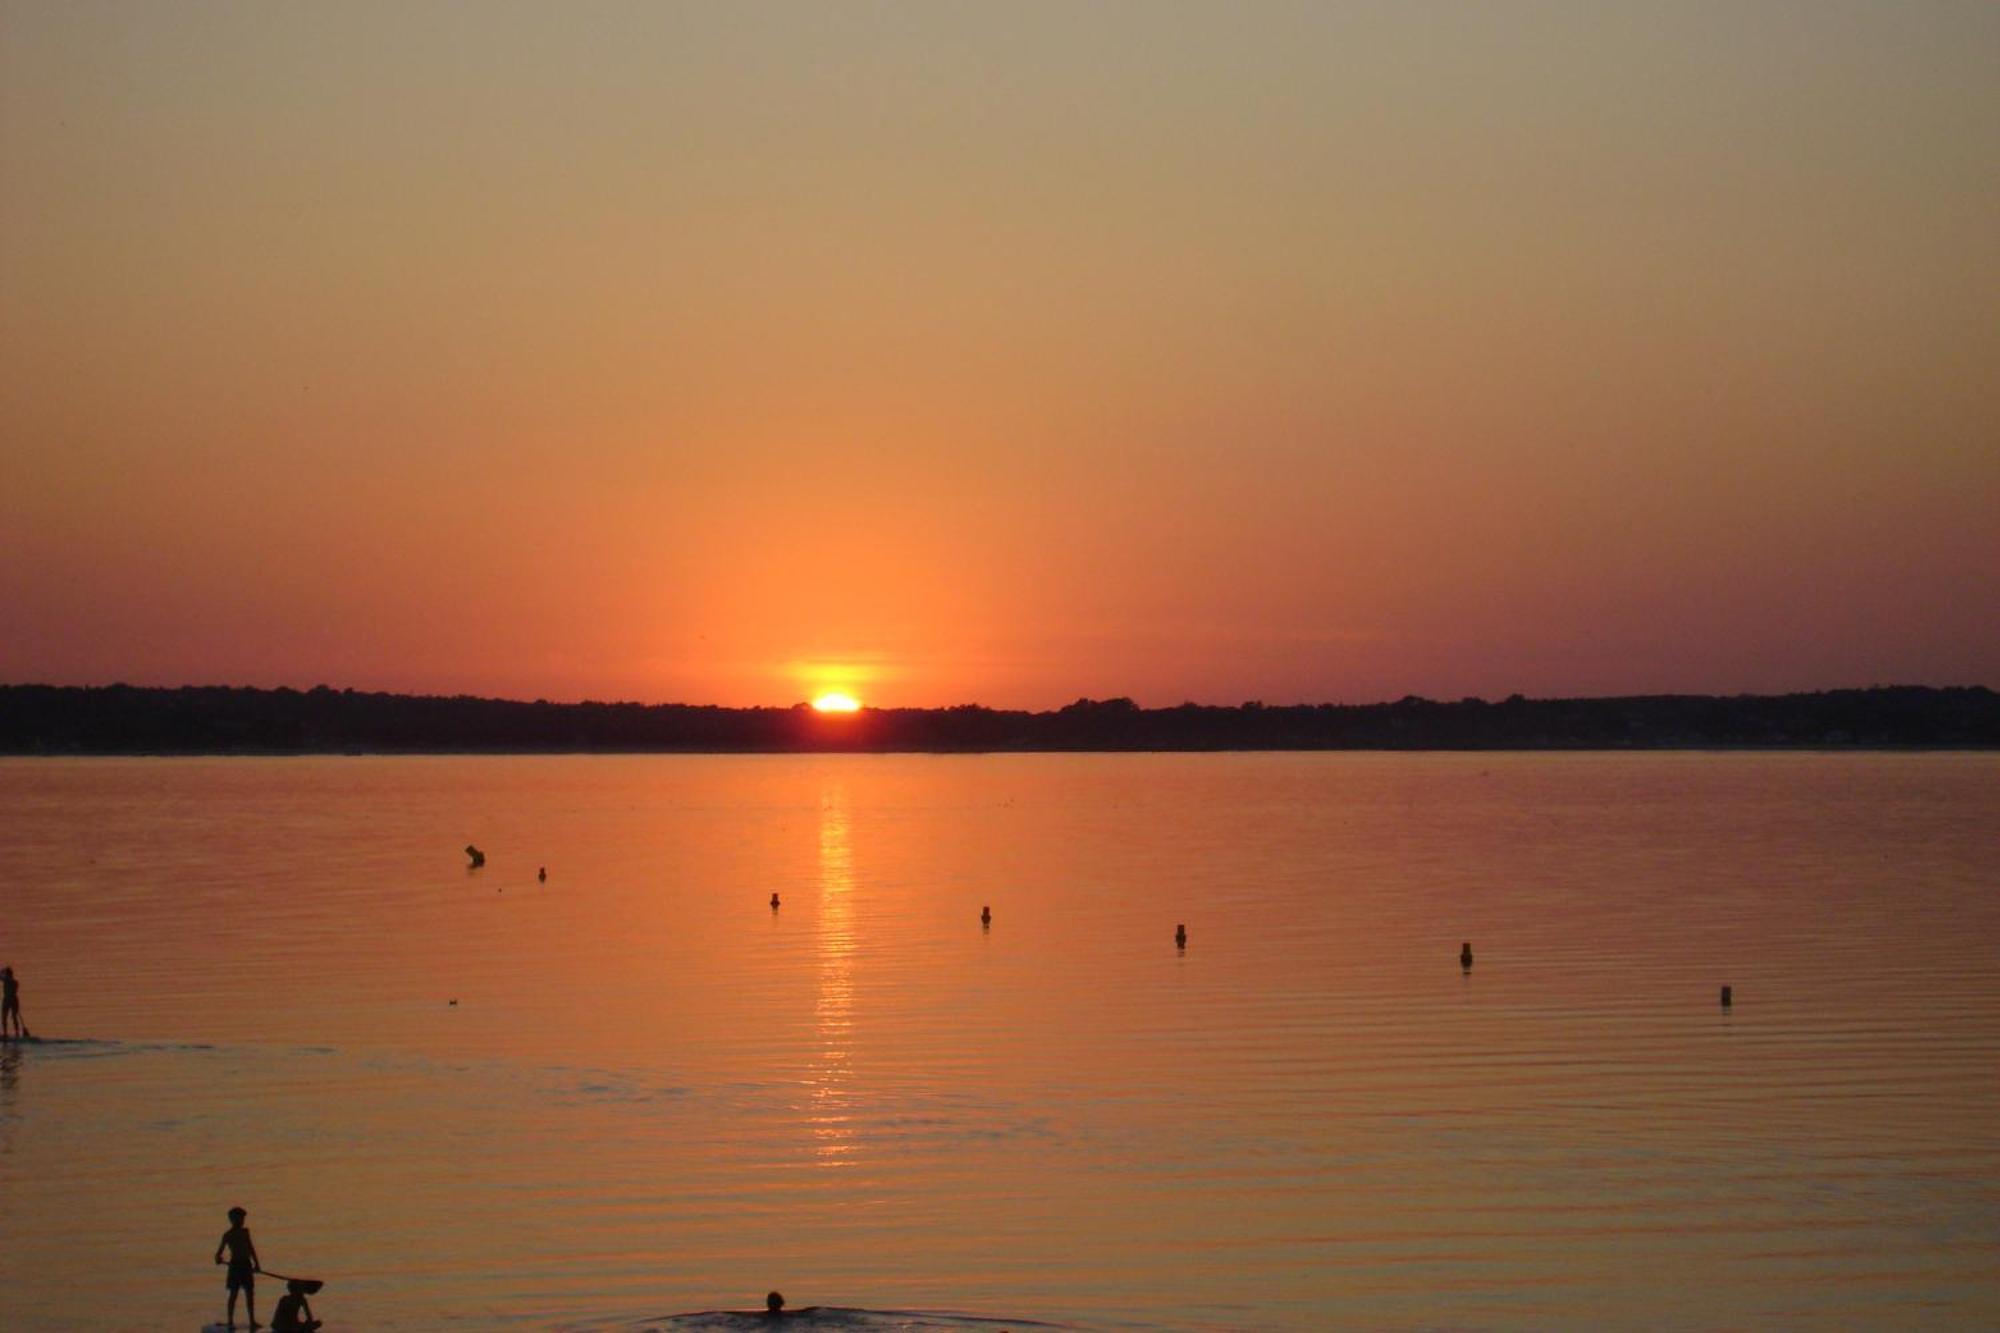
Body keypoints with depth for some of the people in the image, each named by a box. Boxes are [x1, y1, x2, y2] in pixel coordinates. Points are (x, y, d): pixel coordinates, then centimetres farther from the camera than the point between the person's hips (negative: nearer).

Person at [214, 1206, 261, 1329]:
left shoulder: (245, 1232, 8)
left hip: (246, 1264, 5)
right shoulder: (228, 1235, -5)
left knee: (250, 1293, 6)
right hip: (235, 1265, -5)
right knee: (233, 1294, -1)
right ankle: (230, 1321, 2)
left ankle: (252, 1321, 9)